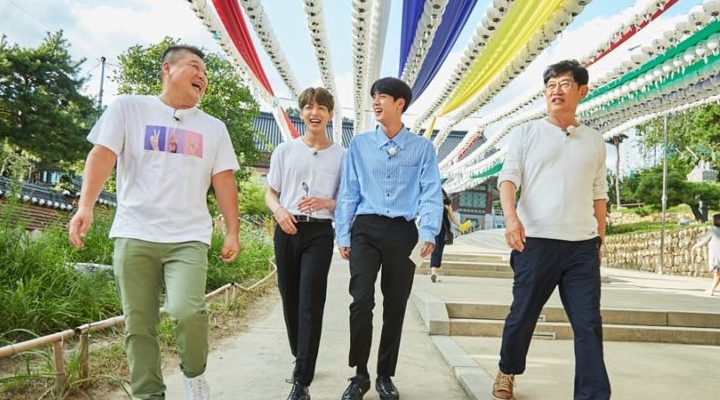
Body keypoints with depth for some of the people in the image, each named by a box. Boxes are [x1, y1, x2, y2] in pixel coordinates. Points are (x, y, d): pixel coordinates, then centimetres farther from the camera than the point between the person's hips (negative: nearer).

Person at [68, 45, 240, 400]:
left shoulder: (213, 127, 14)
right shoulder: (127, 108, 8)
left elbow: (224, 182, 10)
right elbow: (102, 155, -3)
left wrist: (232, 232, 3)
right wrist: (85, 205, -18)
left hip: (189, 238, 0)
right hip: (135, 235, 0)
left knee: (187, 311, -20)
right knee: (139, 326, 3)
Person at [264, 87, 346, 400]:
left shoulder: (341, 155, 4)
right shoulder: (284, 150, 9)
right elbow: (270, 193, 12)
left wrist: (325, 202, -14)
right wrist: (278, 210, -11)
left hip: (319, 233, -2)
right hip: (287, 230, 3)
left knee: (310, 304, -8)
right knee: (290, 300, 10)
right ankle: (300, 360, 33)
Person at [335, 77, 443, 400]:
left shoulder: (421, 147, 7)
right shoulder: (359, 145, 9)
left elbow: (431, 192, 0)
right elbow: (348, 193, 8)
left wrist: (428, 232, -14)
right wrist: (343, 235, 2)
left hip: (403, 232, 0)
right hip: (366, 229, 0)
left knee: (395, 306, 7)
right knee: (362, 301, -10)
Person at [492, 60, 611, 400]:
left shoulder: (594, 141, 14)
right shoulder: (527, 133, 5)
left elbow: (598, 193, 19)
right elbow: (508, 177, -3)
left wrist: (601, 239, 15)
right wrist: (511, 217, -21)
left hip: (583, 245, 3)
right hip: (536, 241, -2)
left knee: (589, 325, 0)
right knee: (522, 315, 8)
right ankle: (507, 372, 32)